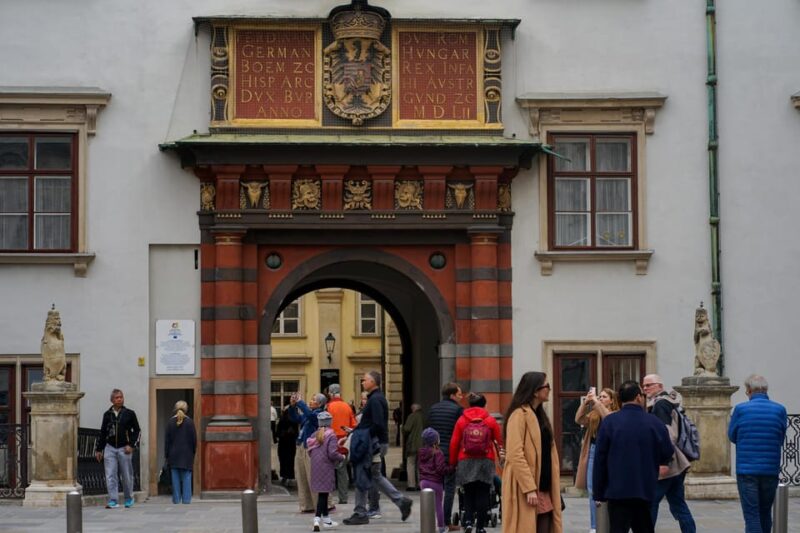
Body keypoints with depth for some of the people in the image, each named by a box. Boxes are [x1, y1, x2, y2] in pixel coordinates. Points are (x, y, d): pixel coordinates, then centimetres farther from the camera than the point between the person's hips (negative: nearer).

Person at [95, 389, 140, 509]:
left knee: (127, 475, 6)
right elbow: (102, 433, 14)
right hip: (110, 448, 2)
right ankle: (113, 501, -4)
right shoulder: (107, 414, 7)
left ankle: (129, 499, 23)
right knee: (110, 476, -6)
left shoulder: (129, 414, 1)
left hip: (124, 449, -2)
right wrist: (98, 449, 12)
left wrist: (131, 445, -7)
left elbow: (137, 431, 4)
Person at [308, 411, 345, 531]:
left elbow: (310, 451, 8)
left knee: (323, 493, 14)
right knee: (323, 493, -2)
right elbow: (332, 453, -17)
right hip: (326, 467, -6)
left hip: (316, 467, 6)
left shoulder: (315, 435, 5)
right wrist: (342, 457, 0)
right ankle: (317, 519, -7)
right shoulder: (331, 435, -11)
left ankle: (326, 519, 21)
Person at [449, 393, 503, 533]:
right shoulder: (491, 421, -1)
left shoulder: (461, 421, 1)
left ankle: (468, 521, -7)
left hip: (466, 462, 1)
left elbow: (454, 443, 1)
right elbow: (499, 442, 0)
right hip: (485, 462, -1)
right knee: (483, 495, 6)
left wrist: (453, 462, 10)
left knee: (468, 494, 11)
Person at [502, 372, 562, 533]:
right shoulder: (519, 414, -11)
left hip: (543, 488, 9)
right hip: (525, 490, -9)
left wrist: (553, 487, 15)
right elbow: (515, 454, -19)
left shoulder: (539, 414, 18)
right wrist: (529, 488, -23)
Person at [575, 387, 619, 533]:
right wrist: (585, 403, -13)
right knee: (592, 490, 5)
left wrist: (596, 401, -22)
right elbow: (579, 420, -1)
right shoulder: (593, 415, 13)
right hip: (593, 452, 5)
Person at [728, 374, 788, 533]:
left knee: (751, 515, -2)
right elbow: (781, 440, 8)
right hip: (771, 470, 3)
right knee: (765, 512, 18)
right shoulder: (780, 410, -1)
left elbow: (732, 437, 6)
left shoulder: (741, 409, -7)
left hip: (746, 470, -3)